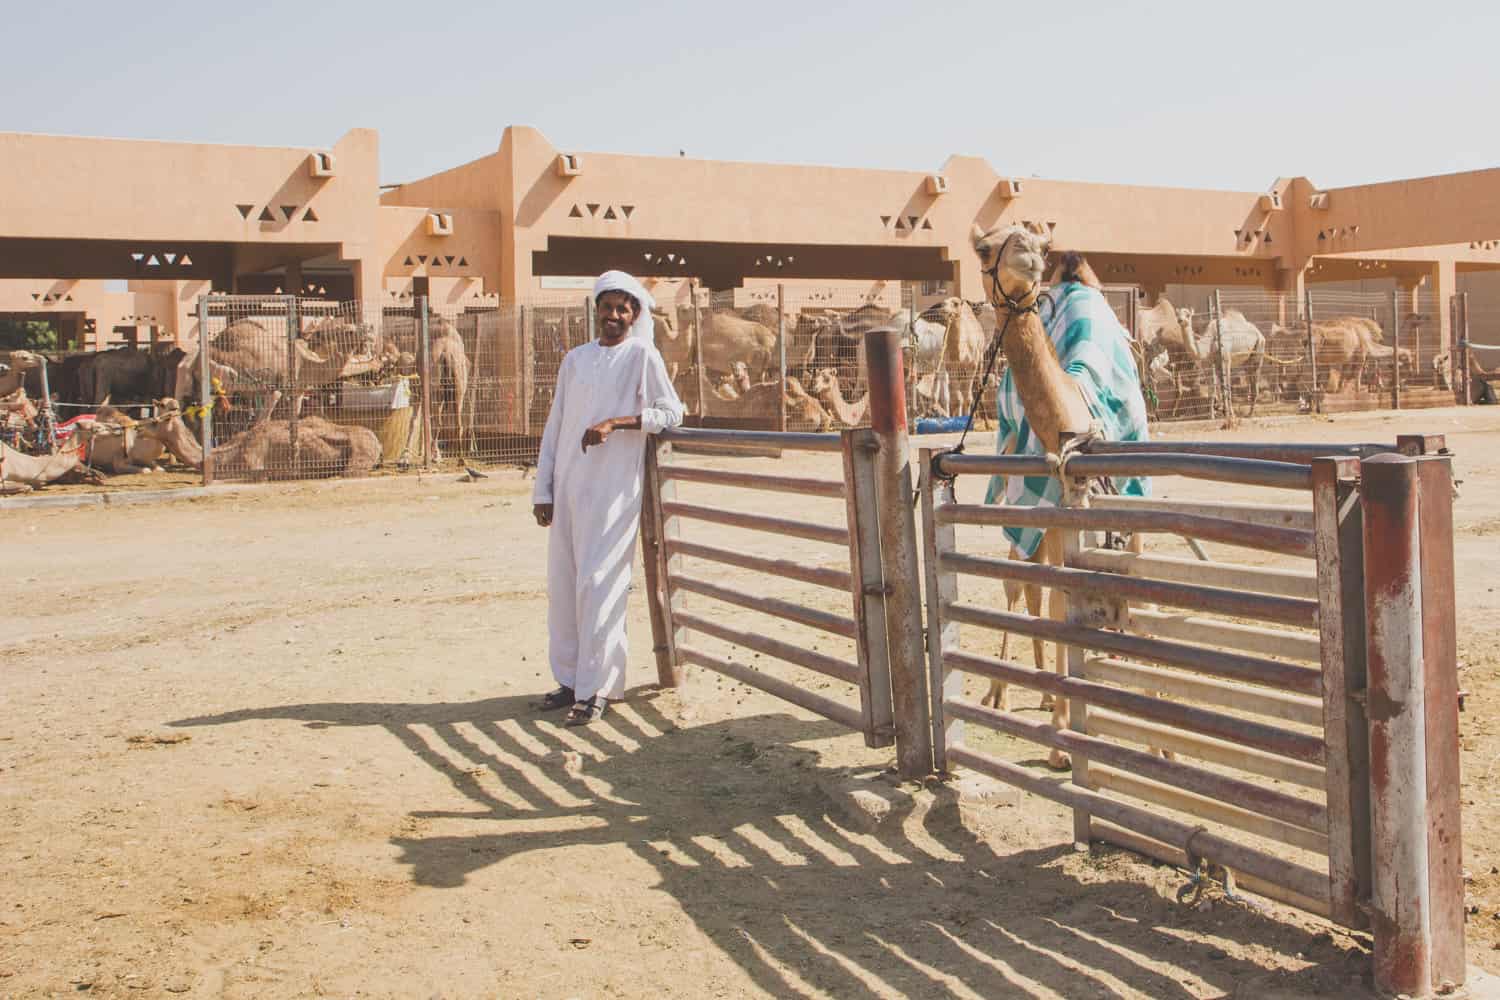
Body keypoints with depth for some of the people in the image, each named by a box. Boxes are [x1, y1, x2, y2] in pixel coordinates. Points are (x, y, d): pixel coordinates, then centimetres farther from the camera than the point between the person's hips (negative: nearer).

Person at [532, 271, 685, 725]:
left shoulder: (642, 355, 1)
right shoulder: (575, 359, 15)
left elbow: (671, 412, -3)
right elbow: (554, 427, 14)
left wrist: (615, 422, -15)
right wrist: (542, 490, 9)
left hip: (613, 488, -6)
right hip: (568, 487, 6)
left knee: (597, 584, -9)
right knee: (562, 583, 6)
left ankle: (598, 687, -4)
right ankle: (571, 678, 16)